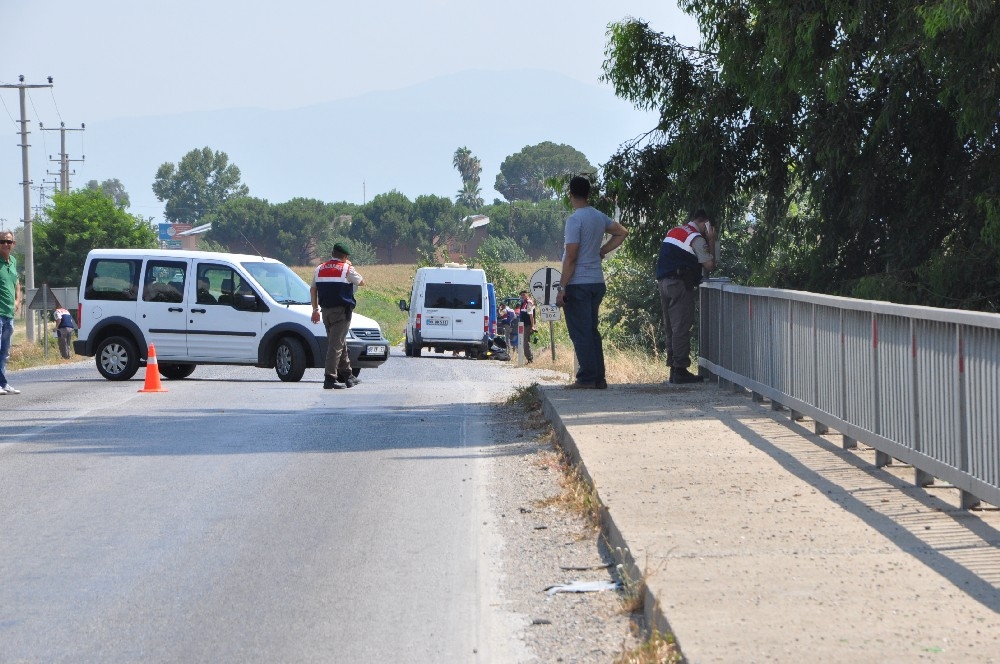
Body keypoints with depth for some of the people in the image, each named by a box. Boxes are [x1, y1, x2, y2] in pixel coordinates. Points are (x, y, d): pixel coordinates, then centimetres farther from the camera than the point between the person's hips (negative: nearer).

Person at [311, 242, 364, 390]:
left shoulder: (320, 269, 11)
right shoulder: (346, 269, -6)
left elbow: (313, 290, 15)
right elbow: (361, 282, 8)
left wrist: (315, 309, 22)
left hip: (326, 311, 6)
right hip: (341, 311, -6)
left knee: (340, 342, 17)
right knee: (336, 344, -8)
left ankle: (346, 375, 23)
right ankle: (330, 378, -15)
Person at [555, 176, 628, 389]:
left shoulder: (575, 219, -15)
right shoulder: (600, 217, 9)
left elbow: (571, 257, -17)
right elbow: (622, 232, 22)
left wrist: (562, 288, -15)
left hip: (578, 284, -8)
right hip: (597, 282, 8)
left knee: (580, 333, -3)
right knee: (592, 331, 14)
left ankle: (587, 378, -4)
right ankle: (599, 378, 13)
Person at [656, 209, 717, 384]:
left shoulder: (673, 232, 18)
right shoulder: (696, 238, -7)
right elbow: (709, 266, -9)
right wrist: (711, 242, 0)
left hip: (663, 282, 9)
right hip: (680, 284, -9)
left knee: (671, 328, 12)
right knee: (681, 328, -7)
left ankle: (673, 369, 14)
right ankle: (680, 370, -9)